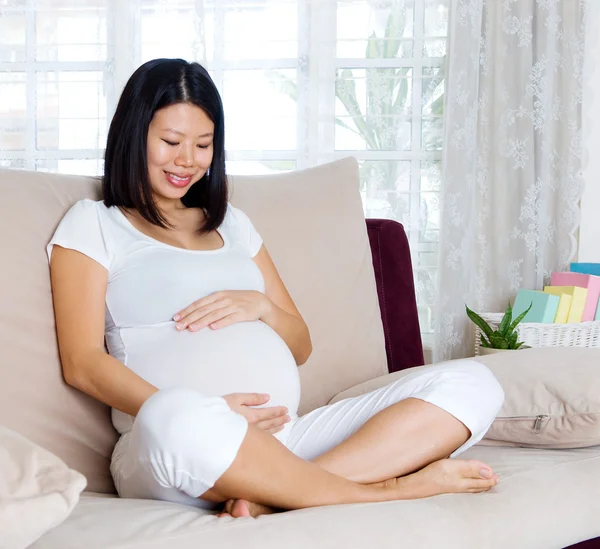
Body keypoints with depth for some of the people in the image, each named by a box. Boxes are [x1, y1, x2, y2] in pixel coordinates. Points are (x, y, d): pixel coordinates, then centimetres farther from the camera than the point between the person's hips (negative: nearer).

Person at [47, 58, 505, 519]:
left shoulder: (232, 224, 27)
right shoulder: (93, 223, 13)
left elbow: (300, 347, 25)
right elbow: (83, 363, -1)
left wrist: (259, 305, 1)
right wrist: (186, 415, -17)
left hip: (286, 437, 6)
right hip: (169, 448, -5)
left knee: (471, 384, -11)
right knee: (177, 423, -44)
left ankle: (272, 497, -29)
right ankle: (382, 489, -23)